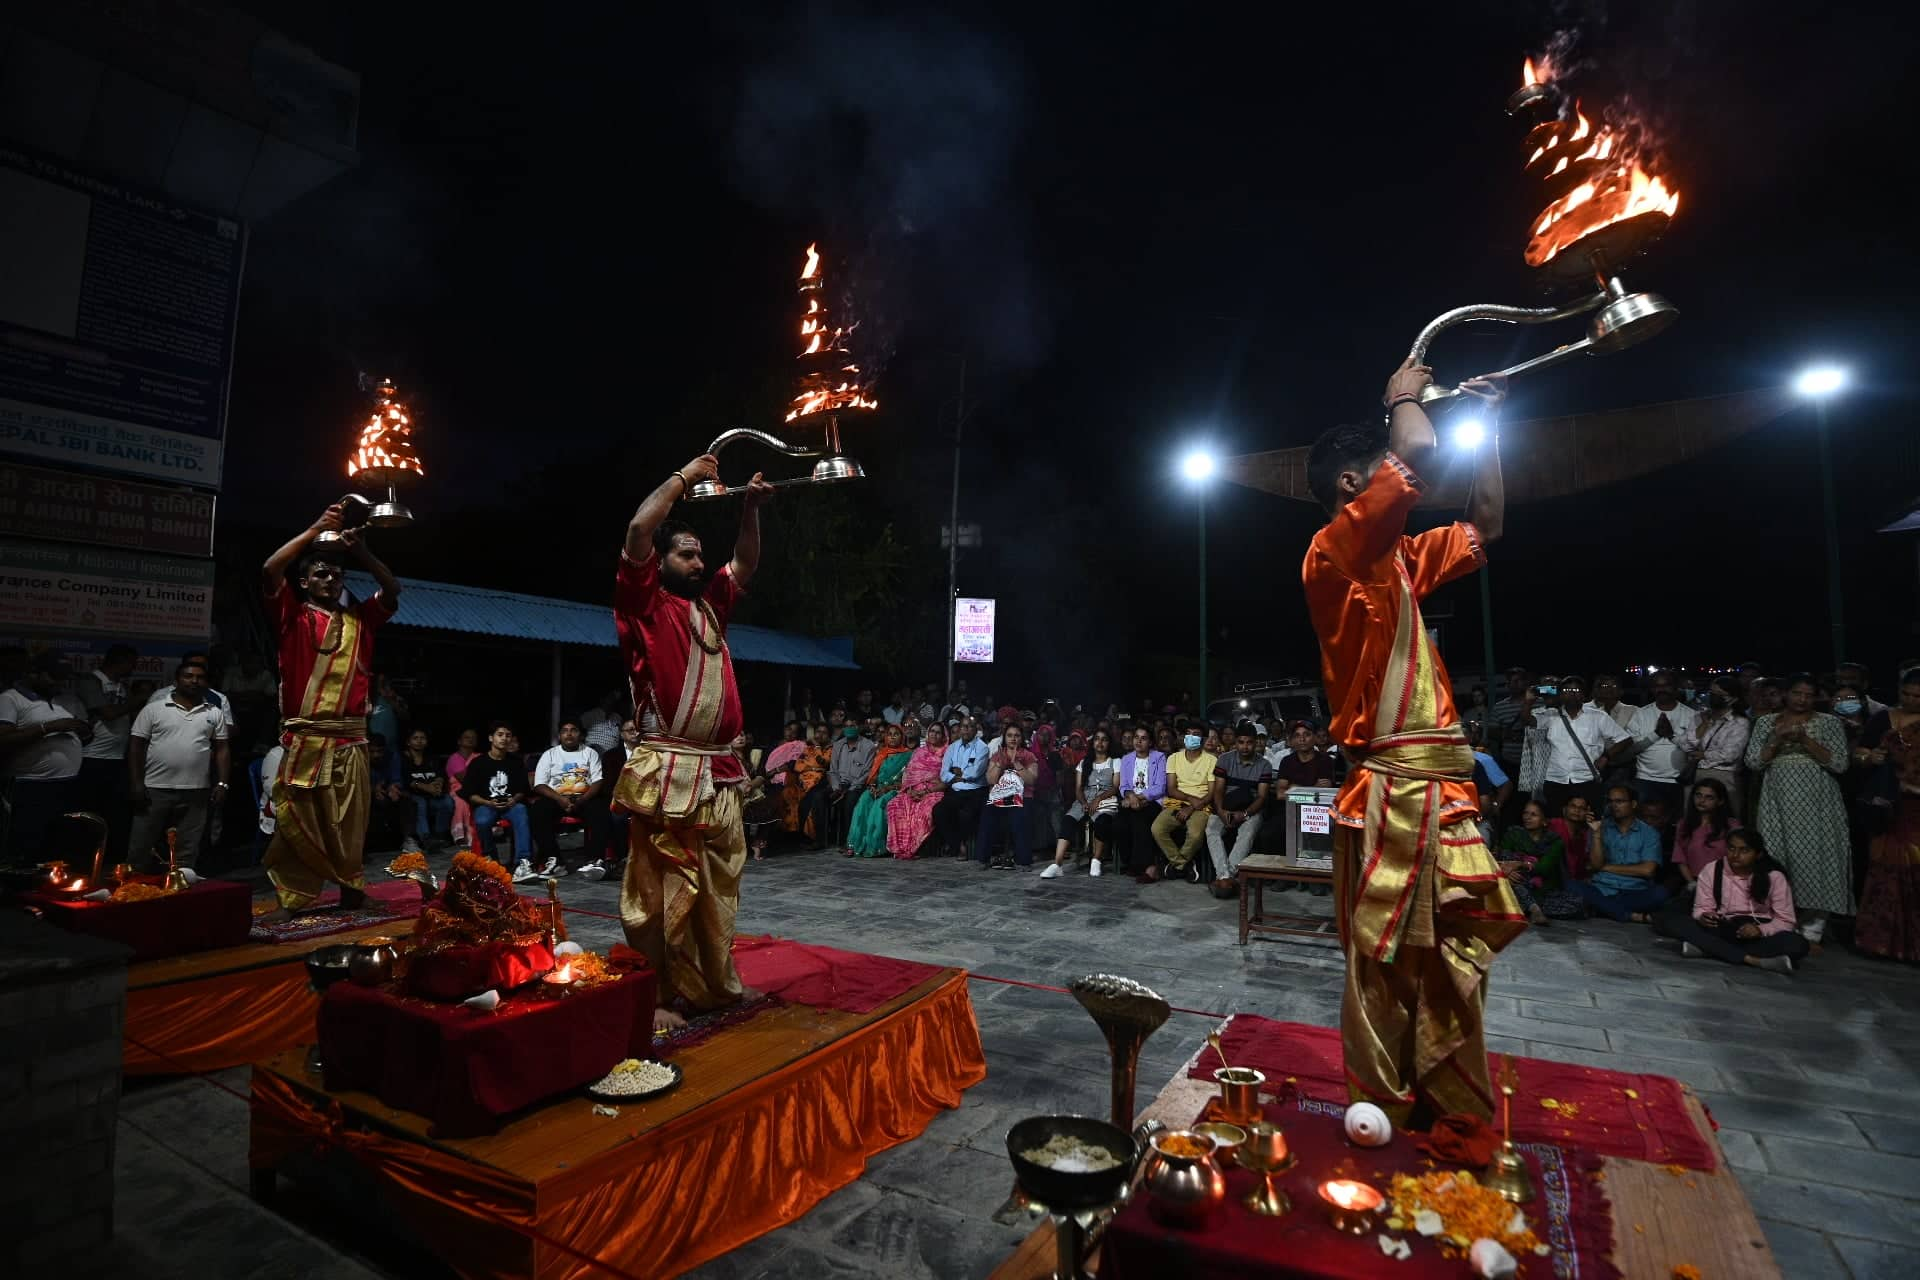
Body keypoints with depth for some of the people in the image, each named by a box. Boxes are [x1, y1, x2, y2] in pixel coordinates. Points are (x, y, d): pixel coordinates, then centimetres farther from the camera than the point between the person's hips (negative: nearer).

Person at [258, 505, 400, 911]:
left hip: (350, 740, 3)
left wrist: (362, 552, -2)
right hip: (304, 739, -2)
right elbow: (270, 570, -6)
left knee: (349, 823, 7)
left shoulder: (359, 619, 15)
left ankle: (349, 888, 16)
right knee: (298, 820, 0)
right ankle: (296, 894, 9)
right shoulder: (293, 616, 6)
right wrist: (315, 530, -7)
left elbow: (393, 590, 9)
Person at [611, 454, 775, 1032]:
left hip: (721, 772, 7)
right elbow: (639, 530, -12)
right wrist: (685, 475, -2)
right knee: (661, 890, -2)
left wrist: (752, 507, 17)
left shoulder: (710, 605, 19)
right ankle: (651, 996, 8)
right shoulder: (646, 604, 0)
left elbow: (745, 564, 31)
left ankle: (717, 984, 27)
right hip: (669, 772, -7)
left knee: (718, 888, 15)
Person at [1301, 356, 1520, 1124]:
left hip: (1438, 791, 10)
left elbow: (1484, 528, 31)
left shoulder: (1399, 562, 17)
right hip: (1393, 795, -10)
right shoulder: (1335, 552, -11)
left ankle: (1446, 1123, 32)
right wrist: (1402, 397, -3)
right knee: (1388, 969, -1)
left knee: (1450, 966, 17)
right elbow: (1417, 454, -25)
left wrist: (1485, 426, 27)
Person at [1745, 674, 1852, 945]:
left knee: (1813, 859, -3)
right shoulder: (1766, 722, 8)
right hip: (1778, 803, 2)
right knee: (1778, 861, 2)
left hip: (1815, 804, -1)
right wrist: (1777, 740, -11)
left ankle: (1811, 932, 5)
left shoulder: (1829, 723, 3)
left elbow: (1840, 764, -6)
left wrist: (1805, 740, -15)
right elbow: (1752, 763, 2)